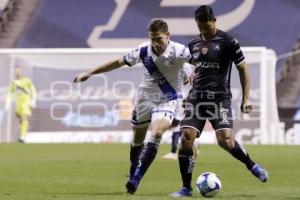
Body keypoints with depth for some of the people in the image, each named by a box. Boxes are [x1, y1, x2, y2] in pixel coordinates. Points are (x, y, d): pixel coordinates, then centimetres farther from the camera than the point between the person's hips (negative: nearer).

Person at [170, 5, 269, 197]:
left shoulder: (228, 41, -5)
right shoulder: (193, 44, 11)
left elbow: (242, 68, 1)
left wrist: (246, 98, -3)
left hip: (220, 98, -4)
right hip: (196, 97, 5)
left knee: (225, 140, -18)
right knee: (186, 138, -10)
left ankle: (252, 165, 12)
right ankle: (186, 188, -3)